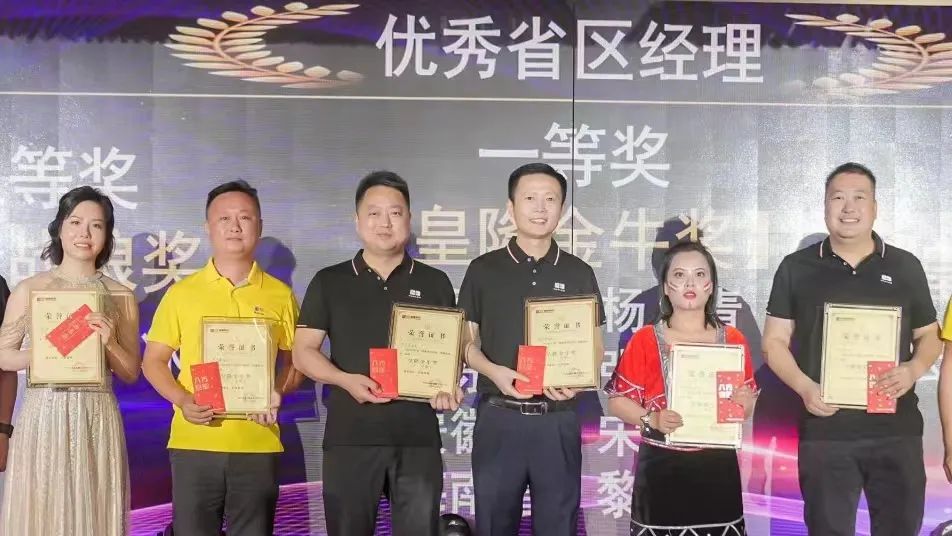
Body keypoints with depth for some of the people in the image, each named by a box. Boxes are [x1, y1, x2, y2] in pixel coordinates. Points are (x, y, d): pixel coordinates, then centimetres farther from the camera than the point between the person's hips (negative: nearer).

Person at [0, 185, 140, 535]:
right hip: (43, 415, -1)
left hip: (97, 419, 1)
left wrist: (109, 344, -11)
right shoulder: (29, 289, 2)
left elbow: (131, 373, 7)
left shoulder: (121, 296, 6)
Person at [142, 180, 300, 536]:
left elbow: (295, 362, 12)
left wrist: (277, 392, -9)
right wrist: (182, 400, -11)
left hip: (258, 445, 1)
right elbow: (153, 362, 7)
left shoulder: (280, 295, 6)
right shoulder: (181, 293, 4)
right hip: (193, 442, 0)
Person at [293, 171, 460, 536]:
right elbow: (303, 351, 4)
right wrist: (346, 380, -14)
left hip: (418, 437, 1)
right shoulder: (329, 282, 7)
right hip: (349, 437, 0)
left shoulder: (435, 283, 11)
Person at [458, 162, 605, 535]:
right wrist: (494, 371, -15)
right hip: (499, 417, -1)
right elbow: (466, 342, 6)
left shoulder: (578, 273, 7)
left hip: (558, 420, 1)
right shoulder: (483, 270, 3)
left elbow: (594, 347, 10)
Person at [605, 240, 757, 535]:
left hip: (717, 469, 2)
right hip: (661, 469, -2)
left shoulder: (733, 340, 5)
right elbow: (617, 400, -1)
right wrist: (651, 419, -18)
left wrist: (745, 403, -10)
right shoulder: (645, 340, -2)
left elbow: (747, 407, 12)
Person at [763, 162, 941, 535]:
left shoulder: (905, 266, 8)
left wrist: (913, 369, -9)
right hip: (824, 430, -1)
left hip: (897, 430, 1)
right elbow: (774, 341, 4)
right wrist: (805, 387, -13)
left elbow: (930, 335, 13)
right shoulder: (796, 267, 4)